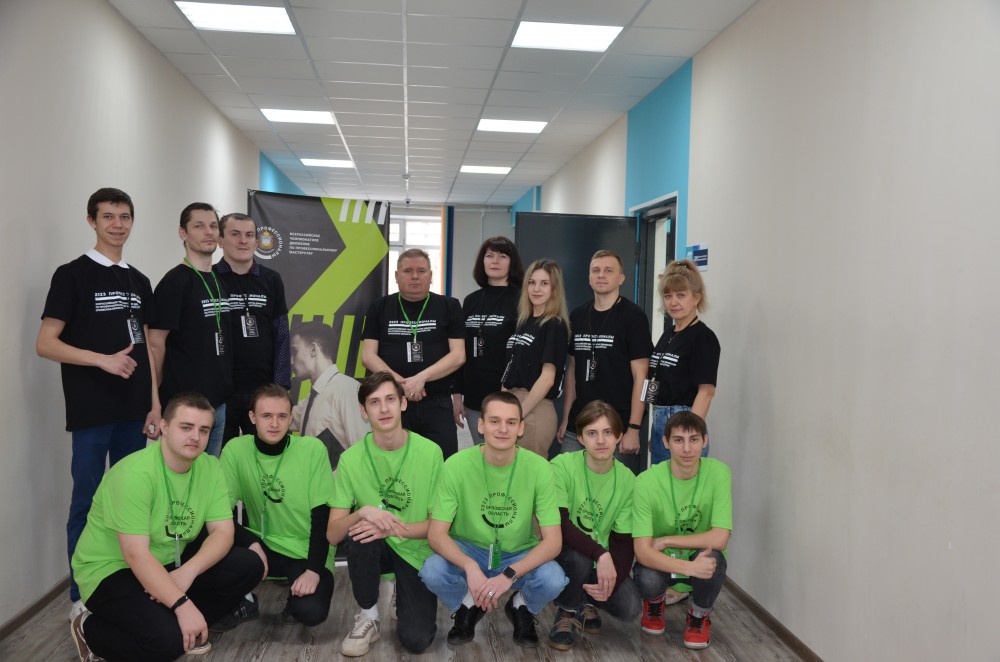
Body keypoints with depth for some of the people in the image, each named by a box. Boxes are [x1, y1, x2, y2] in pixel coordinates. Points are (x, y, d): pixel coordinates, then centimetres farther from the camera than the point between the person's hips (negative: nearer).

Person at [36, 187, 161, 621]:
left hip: (134, 410, 5)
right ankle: (81, 597, 12)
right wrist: (103, 360, -20)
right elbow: (45, 344, -9)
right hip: (91, 411, -5)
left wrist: (155, 403, 8)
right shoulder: (72, 275, -4)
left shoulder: (139, 281, 12)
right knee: (88, 502, 1)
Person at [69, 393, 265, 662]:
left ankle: (184, 625, 4)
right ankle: (90, 631, 0)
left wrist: (188, 572, -26)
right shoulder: (135, 474, -26)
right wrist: (182, 604, -34)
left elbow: (223, 532, -8)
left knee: (249, 566, -10)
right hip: (112, 570, -6)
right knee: (168, 639, -28)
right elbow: (136, 555, -29)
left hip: (171, 562, 7)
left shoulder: (210, 467, -6)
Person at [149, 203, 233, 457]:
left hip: (220, 400, 7)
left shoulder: (221, 281, 11)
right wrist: (158, 398, -9)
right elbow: (156, 344, -12)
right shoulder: (174, 282, -11)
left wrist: (225, 388, 13)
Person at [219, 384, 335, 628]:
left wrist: (313, 570, -17)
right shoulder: (235, 449, -8)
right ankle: (244, 601, 3)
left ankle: (295, 595, 11)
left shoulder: (313, 450, -12)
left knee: (311, 612, -27)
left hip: (307, 553, -2)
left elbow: (321, 516, -9)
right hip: (263, 546, 2)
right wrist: (252, 543, -23)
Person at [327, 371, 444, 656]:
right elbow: (332, 534, -13)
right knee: (358, 535, -33)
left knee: (416, 640, -16)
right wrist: (363, 511, -34)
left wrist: (396, 528, -27)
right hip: (374, 548, 1)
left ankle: (406, 599, 20)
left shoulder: (430, 452, -15)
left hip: (417, 552, -1)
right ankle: (369, 617, -6)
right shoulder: (351, 458, -12)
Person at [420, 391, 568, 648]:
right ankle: (468, 606, 7)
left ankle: (521, 608, 8)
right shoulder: (457, 465, -18)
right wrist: (470, 567, -36)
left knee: (553, 579, -30)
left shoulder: (538, 468, -18)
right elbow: (436, 534, -17)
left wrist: (509, 575, -33)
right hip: (469, 551, 0)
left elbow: (553, 541, -19)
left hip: (520, 556, 0)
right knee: (432, 571, -30)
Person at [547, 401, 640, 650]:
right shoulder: (562, 466, -19)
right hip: (564, 553, -3)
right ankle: (568, 610, -3)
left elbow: (623, 541, -6)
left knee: (629, 608, -20)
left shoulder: (627, 480, -7)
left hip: (604, 562, 3)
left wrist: (612, 579, -23)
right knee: (579, 556, -36)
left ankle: (586, 600, 15)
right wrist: (600, 554, -35)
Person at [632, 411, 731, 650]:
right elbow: (642, 551, -27)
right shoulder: (647, 482, -22)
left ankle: (699, 616, 3)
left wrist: (666, 541, -21)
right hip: (661, 561, 0)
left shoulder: (718, 473, -20)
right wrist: (688, 567, -41)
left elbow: (719, 539, -24)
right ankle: (654, 604, 10)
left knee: (712, 556, -33)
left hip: (702, 560, 1)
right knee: (647, 580, -33)